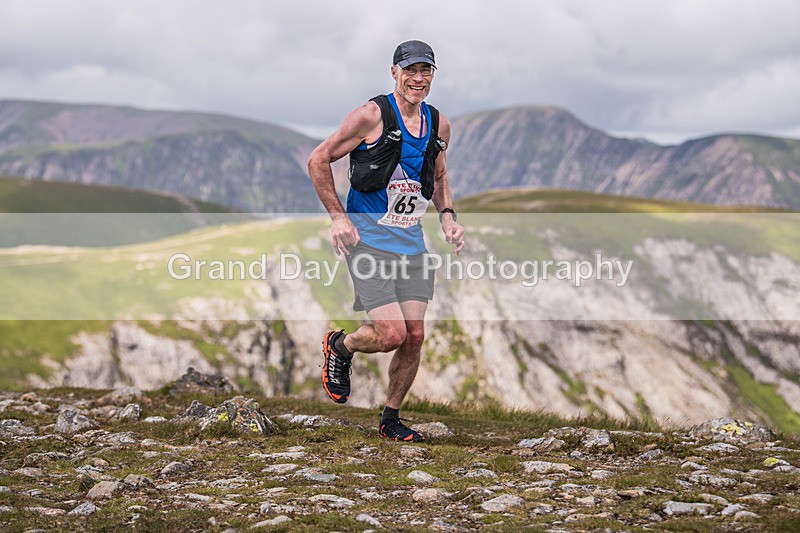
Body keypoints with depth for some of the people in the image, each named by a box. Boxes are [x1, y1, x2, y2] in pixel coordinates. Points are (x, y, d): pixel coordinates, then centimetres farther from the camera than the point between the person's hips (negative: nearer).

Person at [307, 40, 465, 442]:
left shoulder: (439, 125, 7)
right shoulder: (372, 115, -11)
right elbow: (318, 160, -5)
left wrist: (447, 216, 6)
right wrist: (338, 216, -10)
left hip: (411, 243, 6)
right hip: (367, 240, -6)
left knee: (415, 336, 2)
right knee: (391, 333, -16)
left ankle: (390, 420, 21)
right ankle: (339, 347, 17)